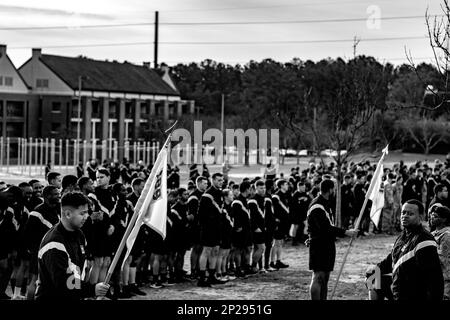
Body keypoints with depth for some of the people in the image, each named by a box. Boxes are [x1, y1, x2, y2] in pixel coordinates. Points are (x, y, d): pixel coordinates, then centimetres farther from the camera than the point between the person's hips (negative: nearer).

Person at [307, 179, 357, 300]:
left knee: (325, 277, 11)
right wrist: (345, 232, -21)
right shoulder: (317, 207, -18)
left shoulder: (325, 203, 16)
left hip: (327, 244, 10)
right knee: (318, 276, -11)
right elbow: (326, 228, -24)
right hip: (319, 246, -10)